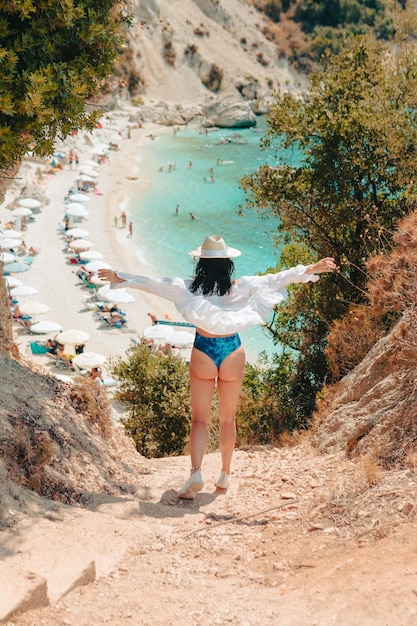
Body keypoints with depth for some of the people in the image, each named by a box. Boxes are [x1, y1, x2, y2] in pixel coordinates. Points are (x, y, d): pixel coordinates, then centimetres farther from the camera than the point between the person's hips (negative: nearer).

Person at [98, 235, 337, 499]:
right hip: (232, 353, 1)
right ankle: (225, 474, 26)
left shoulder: (189, 288, -6)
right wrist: (312, 269, 5)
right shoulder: (241, 287, -6)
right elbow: (276, 279, -2)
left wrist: (118, 278, 9)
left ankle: (196, 471, -13)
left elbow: (152, 283, -2)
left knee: (200, 418, 5)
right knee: (228, 418, 16)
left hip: (203, 353, -1)